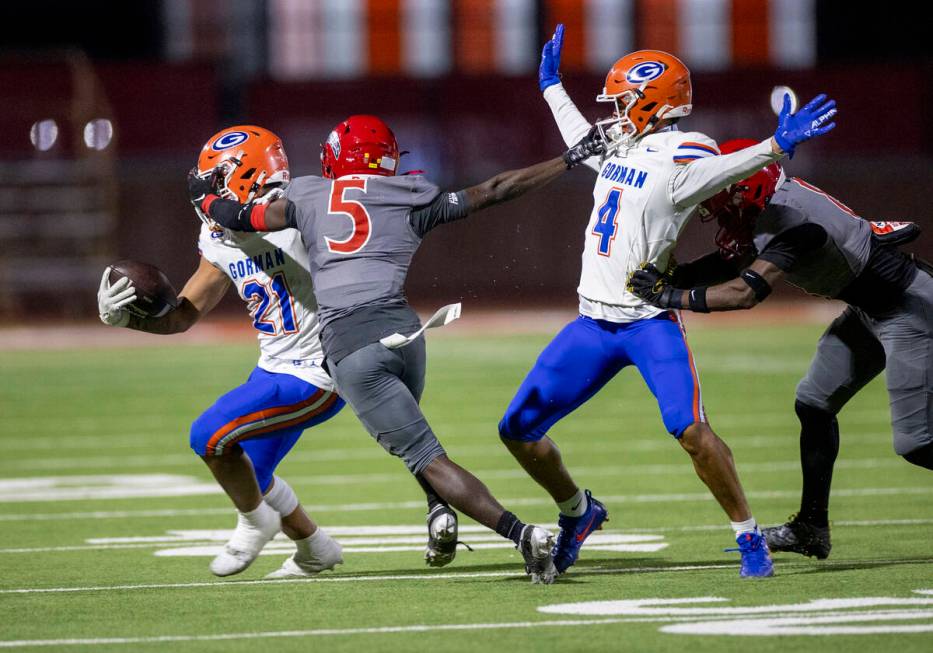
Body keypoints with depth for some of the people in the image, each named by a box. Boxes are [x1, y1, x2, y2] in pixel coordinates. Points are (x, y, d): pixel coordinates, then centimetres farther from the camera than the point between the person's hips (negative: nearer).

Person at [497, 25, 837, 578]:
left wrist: (778, 146, -51)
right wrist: (553, 86, 45)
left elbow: (721, 168, -33)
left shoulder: (677, 160, -12)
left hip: (650, 321, -8)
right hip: (594, 324, 8)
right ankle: (578, 511, 31)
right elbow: (583, 144, 35)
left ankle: (751, 538, -11)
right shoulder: (621, 149, 12)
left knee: (691, 430, -25)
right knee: (519, 431, 8)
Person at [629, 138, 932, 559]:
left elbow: (746, 292, -37)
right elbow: (732, 262, 7)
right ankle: (811, 528, 18)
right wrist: (671, 278, -7)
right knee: (814, 404, 12)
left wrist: (673, 296, -33)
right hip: (869, 307, 10)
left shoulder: (790, 220, -31)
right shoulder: (769, 207, -2)